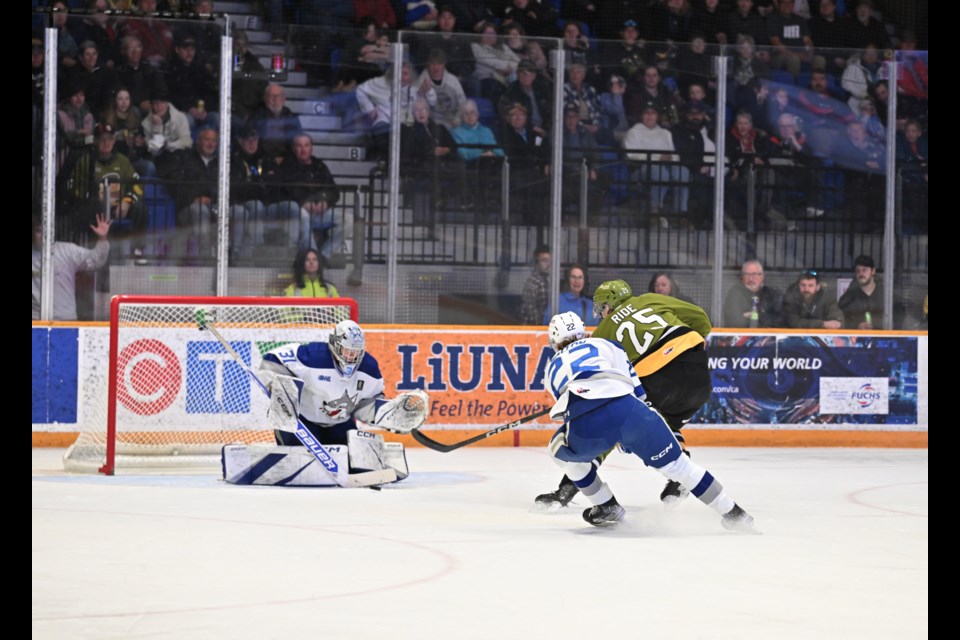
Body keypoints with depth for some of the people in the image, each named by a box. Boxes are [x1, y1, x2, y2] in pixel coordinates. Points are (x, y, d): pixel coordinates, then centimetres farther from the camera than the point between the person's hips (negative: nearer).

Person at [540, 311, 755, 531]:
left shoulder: (553, 369, 34)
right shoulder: (603, 345, 33)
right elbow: (637, 389, 28)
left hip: (584, 429, -1)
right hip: (628, 410, 1)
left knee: (562, 450, 33)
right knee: (673, 461, 18)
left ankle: (606, 507, 33)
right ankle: (732, 513, 20)